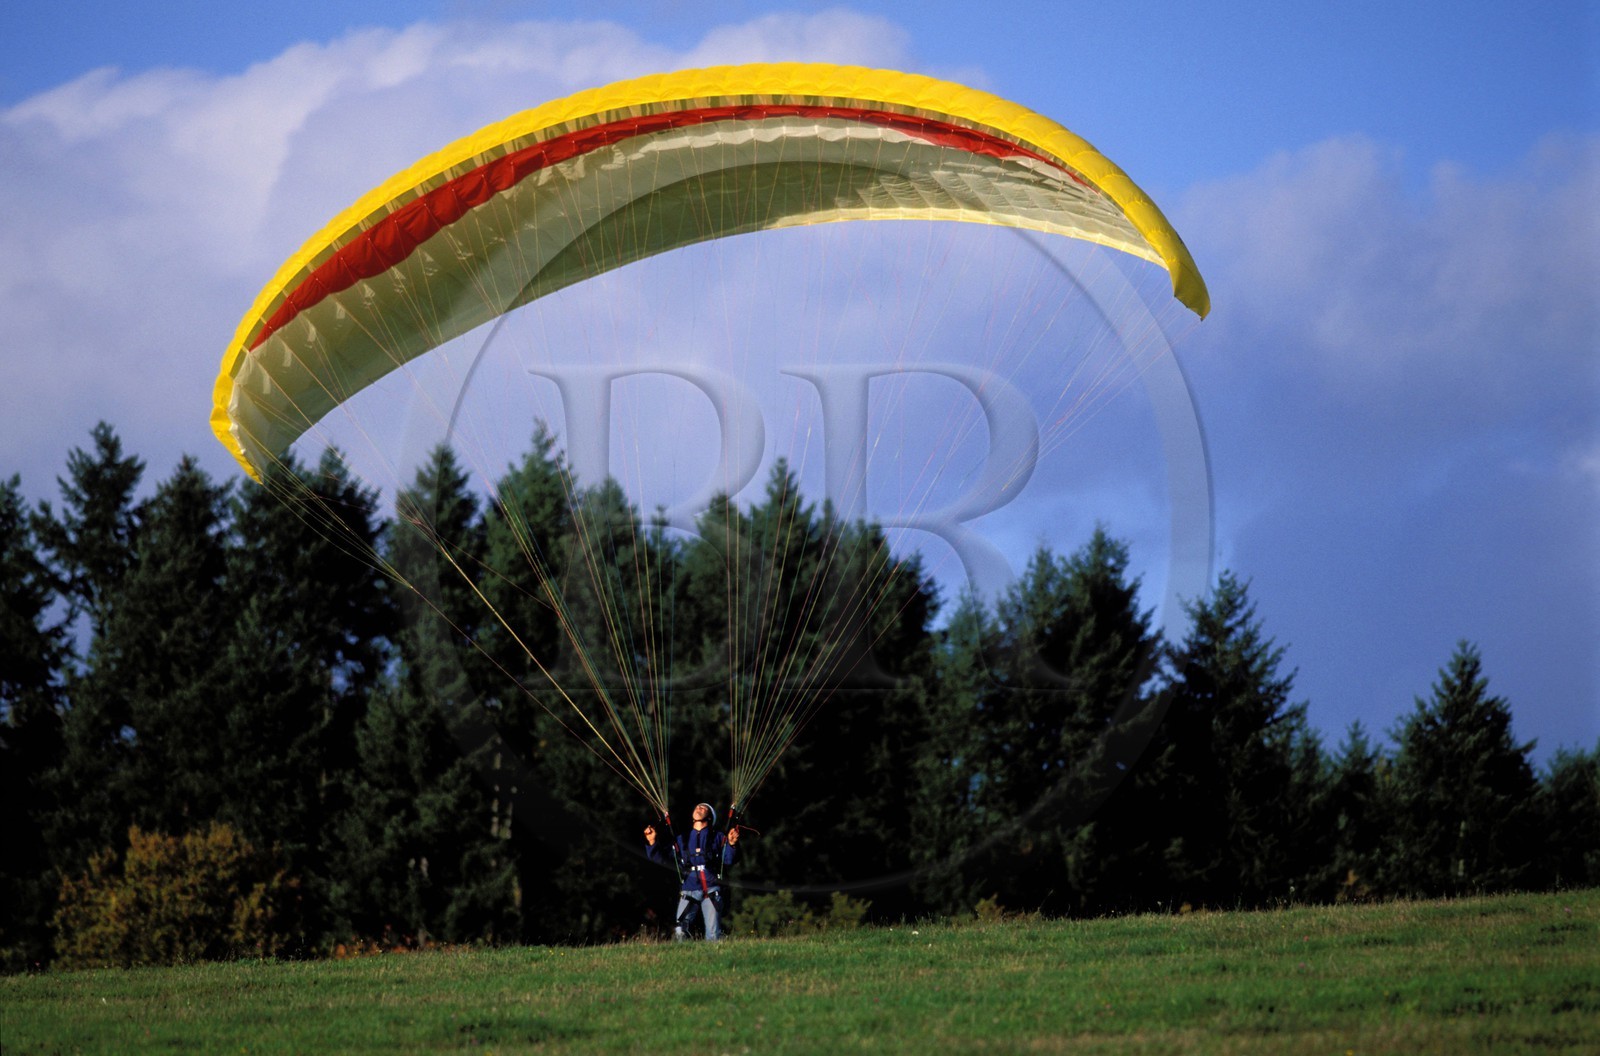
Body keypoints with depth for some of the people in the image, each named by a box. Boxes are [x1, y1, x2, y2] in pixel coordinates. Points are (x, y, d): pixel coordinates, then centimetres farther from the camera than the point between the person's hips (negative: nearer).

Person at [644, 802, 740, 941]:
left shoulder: (718, 838, 12)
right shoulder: (682, 840, 19)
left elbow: (728, 859, -2)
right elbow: (664, 859, 14)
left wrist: (731, 844, -21)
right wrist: (653, 843, 2)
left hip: (712, 891, -2)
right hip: (689, 890, 2)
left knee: (713, 934, -9)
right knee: (679, 932, -14)